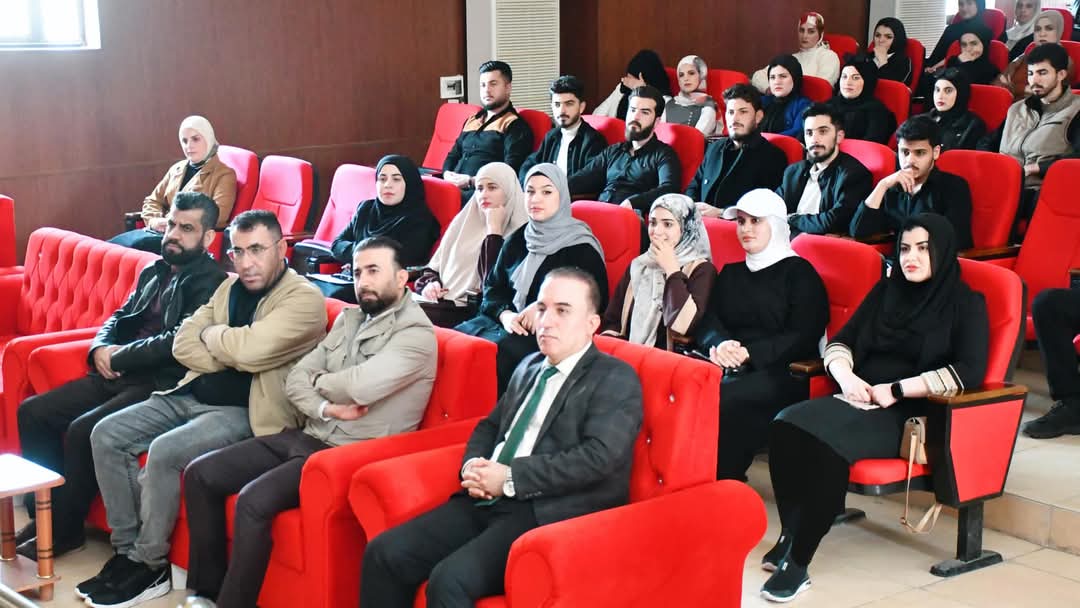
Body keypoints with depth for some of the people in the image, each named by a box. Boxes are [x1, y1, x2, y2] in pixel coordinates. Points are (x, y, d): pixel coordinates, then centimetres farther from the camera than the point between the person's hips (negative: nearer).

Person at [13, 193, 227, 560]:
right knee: (32, 412, -1)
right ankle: (44, 514, 8)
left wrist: (119, 357, -10)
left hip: (162, 385, -9)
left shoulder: (211, 282, -9)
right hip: (120, 376, 9)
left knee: (82, 430, -26)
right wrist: (100, 349, 0)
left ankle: (65, 530, -7)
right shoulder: (154, 273, 18)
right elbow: (119, 318, 23)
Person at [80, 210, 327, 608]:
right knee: (105, 435, -5)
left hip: (246, 411, -8)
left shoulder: (305, 299, -12)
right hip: (194, 395, 8)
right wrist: (232, 353, -10)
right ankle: (127, 549, 2)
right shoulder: (230, 287, 13)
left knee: (164, 452, -28)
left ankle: (150, 566, -10)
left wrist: (212, 334, -6)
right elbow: (183, 345, 6)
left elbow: (249, 348, -26)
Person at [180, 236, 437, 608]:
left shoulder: (416, 333, -11)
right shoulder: (348, 319, 14)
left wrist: (319, 381, -3)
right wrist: (326, 409, -13)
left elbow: (358, 386, -25)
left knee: (254, 500, -28)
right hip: (306, 437, 8)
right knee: (200, 474, 0)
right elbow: (295, 379, 9)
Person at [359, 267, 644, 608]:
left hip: (548, 515, -7)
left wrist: (510, 478, -16)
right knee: (384, 553, -9)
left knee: (449, 579, -29)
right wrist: (474, 466, 4)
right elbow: (490, 426, 28)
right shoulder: (529, 367, 21)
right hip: (487, 503, 8)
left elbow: (598, 457, -17)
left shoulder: (616, 380, -3)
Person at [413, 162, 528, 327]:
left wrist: (494, 229, -10)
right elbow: (434, 266, 24)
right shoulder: (465, 222, 18)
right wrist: (430, 283, 0)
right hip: (441, 301, 6)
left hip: (474, 310, -6)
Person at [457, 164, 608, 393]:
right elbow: (493, 286, 15)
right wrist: (505, 315, -7)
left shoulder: (581, 247, 0)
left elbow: (596, 300, -5)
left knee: (499, 350, -33)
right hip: (511, 322, 6)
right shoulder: (517, 240, 17)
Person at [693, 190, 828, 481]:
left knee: (724, 398, -35)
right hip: (729, 368, 5)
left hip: (779, 374, -5)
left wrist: (748, 353, -16)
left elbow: (803, 339, -4)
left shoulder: (799, 273, 7)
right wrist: (719, 344, -11)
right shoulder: (730, 273, 25)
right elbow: (708, 321, 13)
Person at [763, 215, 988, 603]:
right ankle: (789, 537, -22)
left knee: (826, 442, -35)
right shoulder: (887, 291, 19)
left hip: (910, 416, -5)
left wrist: (895, 390, -15)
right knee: (786, 427, -27)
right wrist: (845, 375, -6)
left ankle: (797, 562, -29)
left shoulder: (965, 304, 3)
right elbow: (840, 341, 18)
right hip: (859, 401, 6)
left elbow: (970, 371, -11)